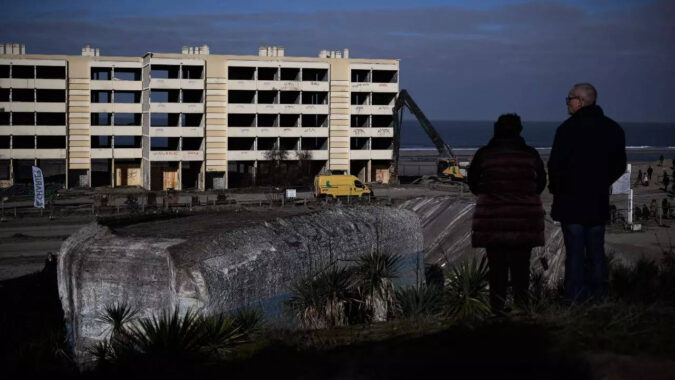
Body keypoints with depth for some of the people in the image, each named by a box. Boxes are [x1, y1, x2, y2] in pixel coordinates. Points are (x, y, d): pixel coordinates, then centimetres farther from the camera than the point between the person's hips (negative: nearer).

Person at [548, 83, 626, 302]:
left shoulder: (569, 128, -13)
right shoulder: (613, 129, 6)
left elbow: (555, 164, -14)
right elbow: (619, 166, 12)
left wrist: (556, 188, 2)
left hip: (571, 201, -5)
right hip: (599, 202, 5)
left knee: (574, 252, -2)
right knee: (596, 251, 12)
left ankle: (574, 298, -2)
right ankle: (599, 295, 13)